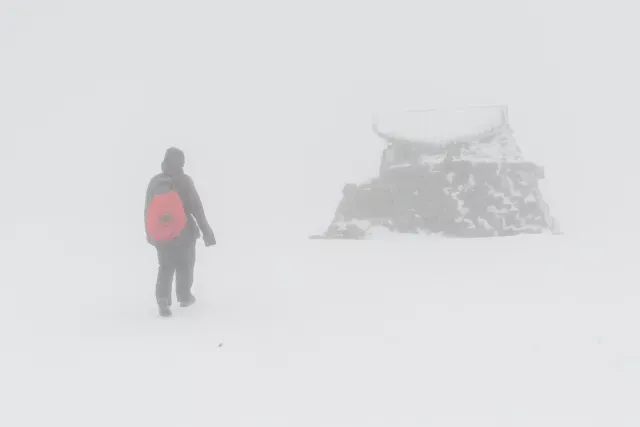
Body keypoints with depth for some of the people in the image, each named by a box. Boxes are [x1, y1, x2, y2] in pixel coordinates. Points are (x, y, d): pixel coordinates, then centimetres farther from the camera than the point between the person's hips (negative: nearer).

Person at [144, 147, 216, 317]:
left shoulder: (154, 181, -1)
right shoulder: (184, 181, -13)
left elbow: (148, 210, 5)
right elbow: (197, 208, -14)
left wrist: (149, 233, 18)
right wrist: (206, 231, -9)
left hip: (161, 234, 3)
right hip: (184, 233, -3)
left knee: (165, 267, 13)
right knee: (185, 265, 17)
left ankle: (163, 299, -5)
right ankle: (184, 297, 28)